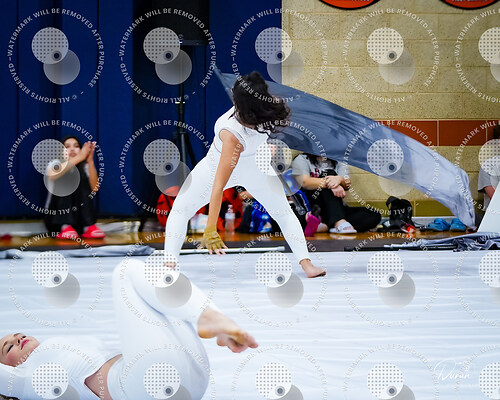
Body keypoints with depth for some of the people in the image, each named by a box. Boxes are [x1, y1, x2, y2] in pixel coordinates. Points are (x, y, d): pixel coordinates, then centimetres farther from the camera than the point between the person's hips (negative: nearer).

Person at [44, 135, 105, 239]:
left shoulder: (84, 167, 5)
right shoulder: (54, 165, -1)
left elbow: (94, 188, -14)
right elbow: (53, 174, -29)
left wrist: (90, 161, -26)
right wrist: (79, 157, -37)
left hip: (79, 218, 2)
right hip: (57, 218, -2)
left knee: (81, 176, -16)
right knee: (64, 177, -21)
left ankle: (88, 227, -27)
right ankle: (64, 227, -37)